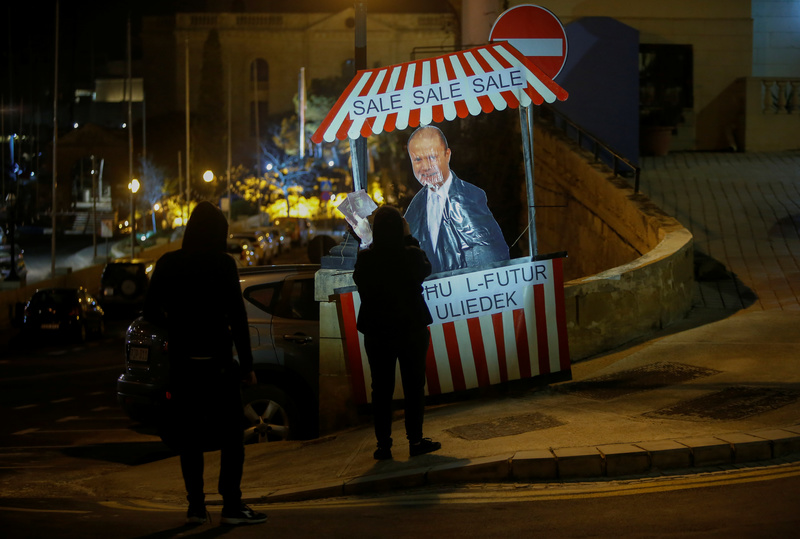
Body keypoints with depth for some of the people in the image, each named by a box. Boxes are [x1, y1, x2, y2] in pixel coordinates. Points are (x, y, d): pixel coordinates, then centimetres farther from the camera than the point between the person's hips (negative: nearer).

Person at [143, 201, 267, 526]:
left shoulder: (168, 264, 3)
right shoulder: (222, 265, -9)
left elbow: (151, 310, 7)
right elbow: (237, 317, -10)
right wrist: (247, 363, -5)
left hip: (182, 361, 4)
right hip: (216, 359, -4)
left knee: (189, 436, 10)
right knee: (232, 433, 3)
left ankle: (196, 506, 10)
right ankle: (231, 505, -2)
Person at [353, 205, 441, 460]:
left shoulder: (365, 259, -12)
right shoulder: (412, 255, -13)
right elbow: (426, 269, 8)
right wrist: (409, 238, 8)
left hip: (377, 332, 1)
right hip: (412, 328, -1)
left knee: (381, 389, 8)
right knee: (414, 385, 9)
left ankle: (383, 444, 8)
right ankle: (415, 440, 11)